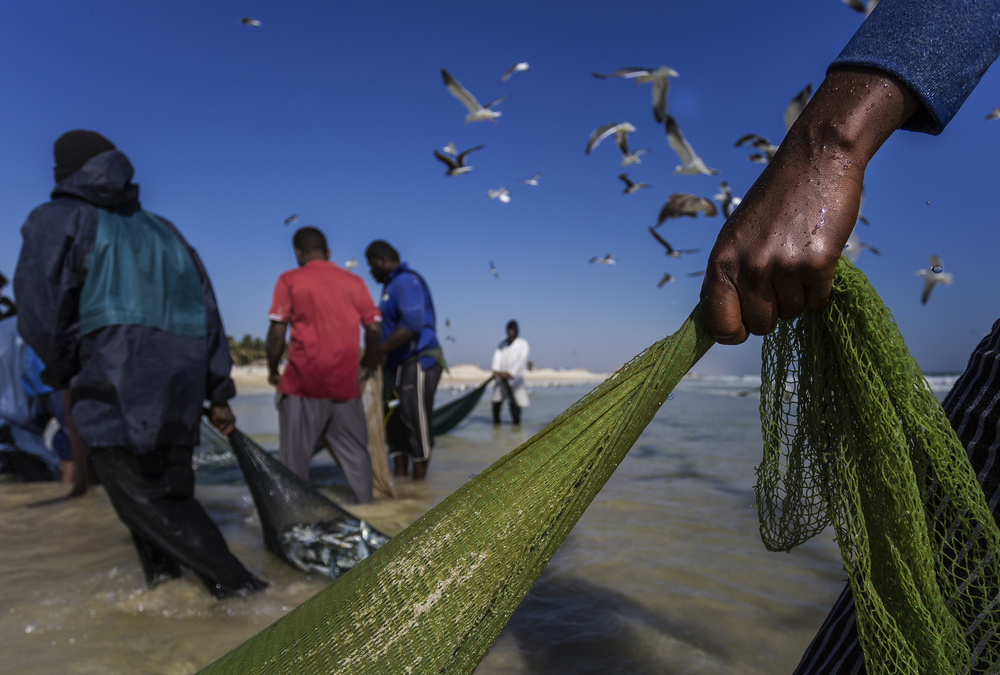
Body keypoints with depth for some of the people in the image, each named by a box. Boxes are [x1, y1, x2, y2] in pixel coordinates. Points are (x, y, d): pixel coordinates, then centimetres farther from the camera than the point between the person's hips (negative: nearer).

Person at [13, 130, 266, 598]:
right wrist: (218, 393, 17)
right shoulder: (163, 230, 21)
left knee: (144, 499, 0)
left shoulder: (59, 219, 5)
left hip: (115, 389, -6)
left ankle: (236, 585, -7)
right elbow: (208, 312, 16)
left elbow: (39, 312, -8)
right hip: (180, 389, 6)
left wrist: (64, 374, 11)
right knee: (170, 489, 18)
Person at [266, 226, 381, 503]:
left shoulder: (289, 280, 1)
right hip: (345, 383, 2)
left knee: (294, 454, 8)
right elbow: (374, 327, 6)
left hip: (303, 381, -2)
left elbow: (277, 331, -5)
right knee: (354, 452, 12)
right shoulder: (354, 281, 9)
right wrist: (368, 363, 20)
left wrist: (273, 371, 8)